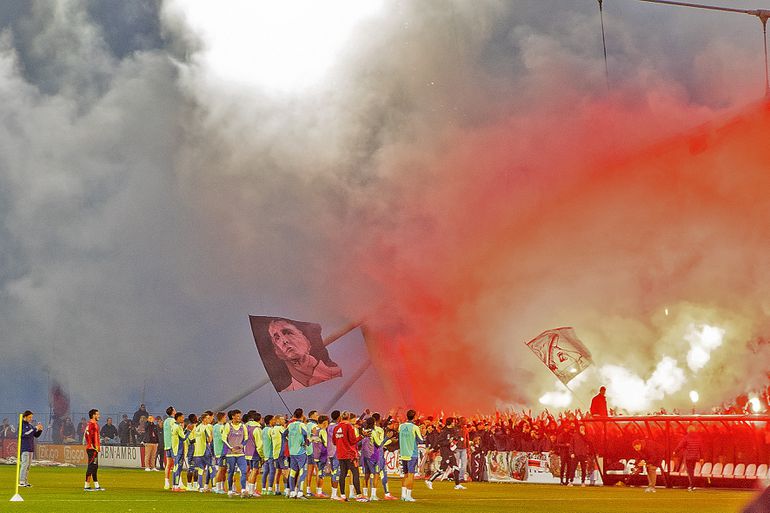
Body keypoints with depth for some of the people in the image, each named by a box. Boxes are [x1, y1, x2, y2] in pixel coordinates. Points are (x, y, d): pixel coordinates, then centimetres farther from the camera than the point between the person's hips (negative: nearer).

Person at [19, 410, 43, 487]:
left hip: (31, 448, 8)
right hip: (24, 447, -8)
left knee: (28, 465, 7)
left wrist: (40, 430, 1)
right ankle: (21, 481, -16)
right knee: (25, 464, -14)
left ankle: (25, 481, 10)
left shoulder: (30, 425, 17)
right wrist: (35, 428, -21)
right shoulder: (22, 424, -6)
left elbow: (36, 435, 20)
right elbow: (24, 434, -21)